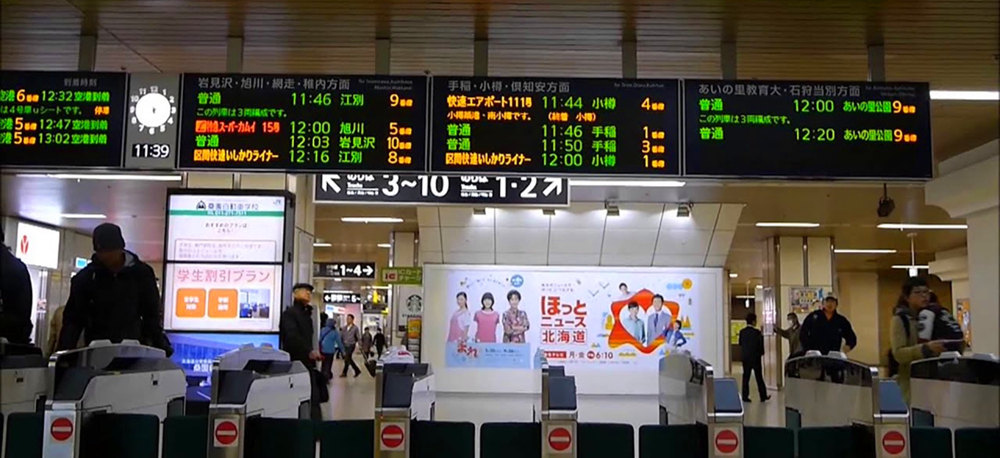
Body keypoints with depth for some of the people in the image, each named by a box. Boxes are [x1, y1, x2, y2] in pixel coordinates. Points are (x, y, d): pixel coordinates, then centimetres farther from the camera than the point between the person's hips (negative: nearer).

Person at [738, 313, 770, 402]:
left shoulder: (742, 332, 0)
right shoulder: (757, 332, -14)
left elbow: (740, 344, 5)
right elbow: (760, 344, -12)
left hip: (745, 358, 4)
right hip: (755, 357, -4)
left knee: (746, 377, 6)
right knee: (759, 377, 7)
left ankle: (745, 396, 4)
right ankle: (763, 396, 14)